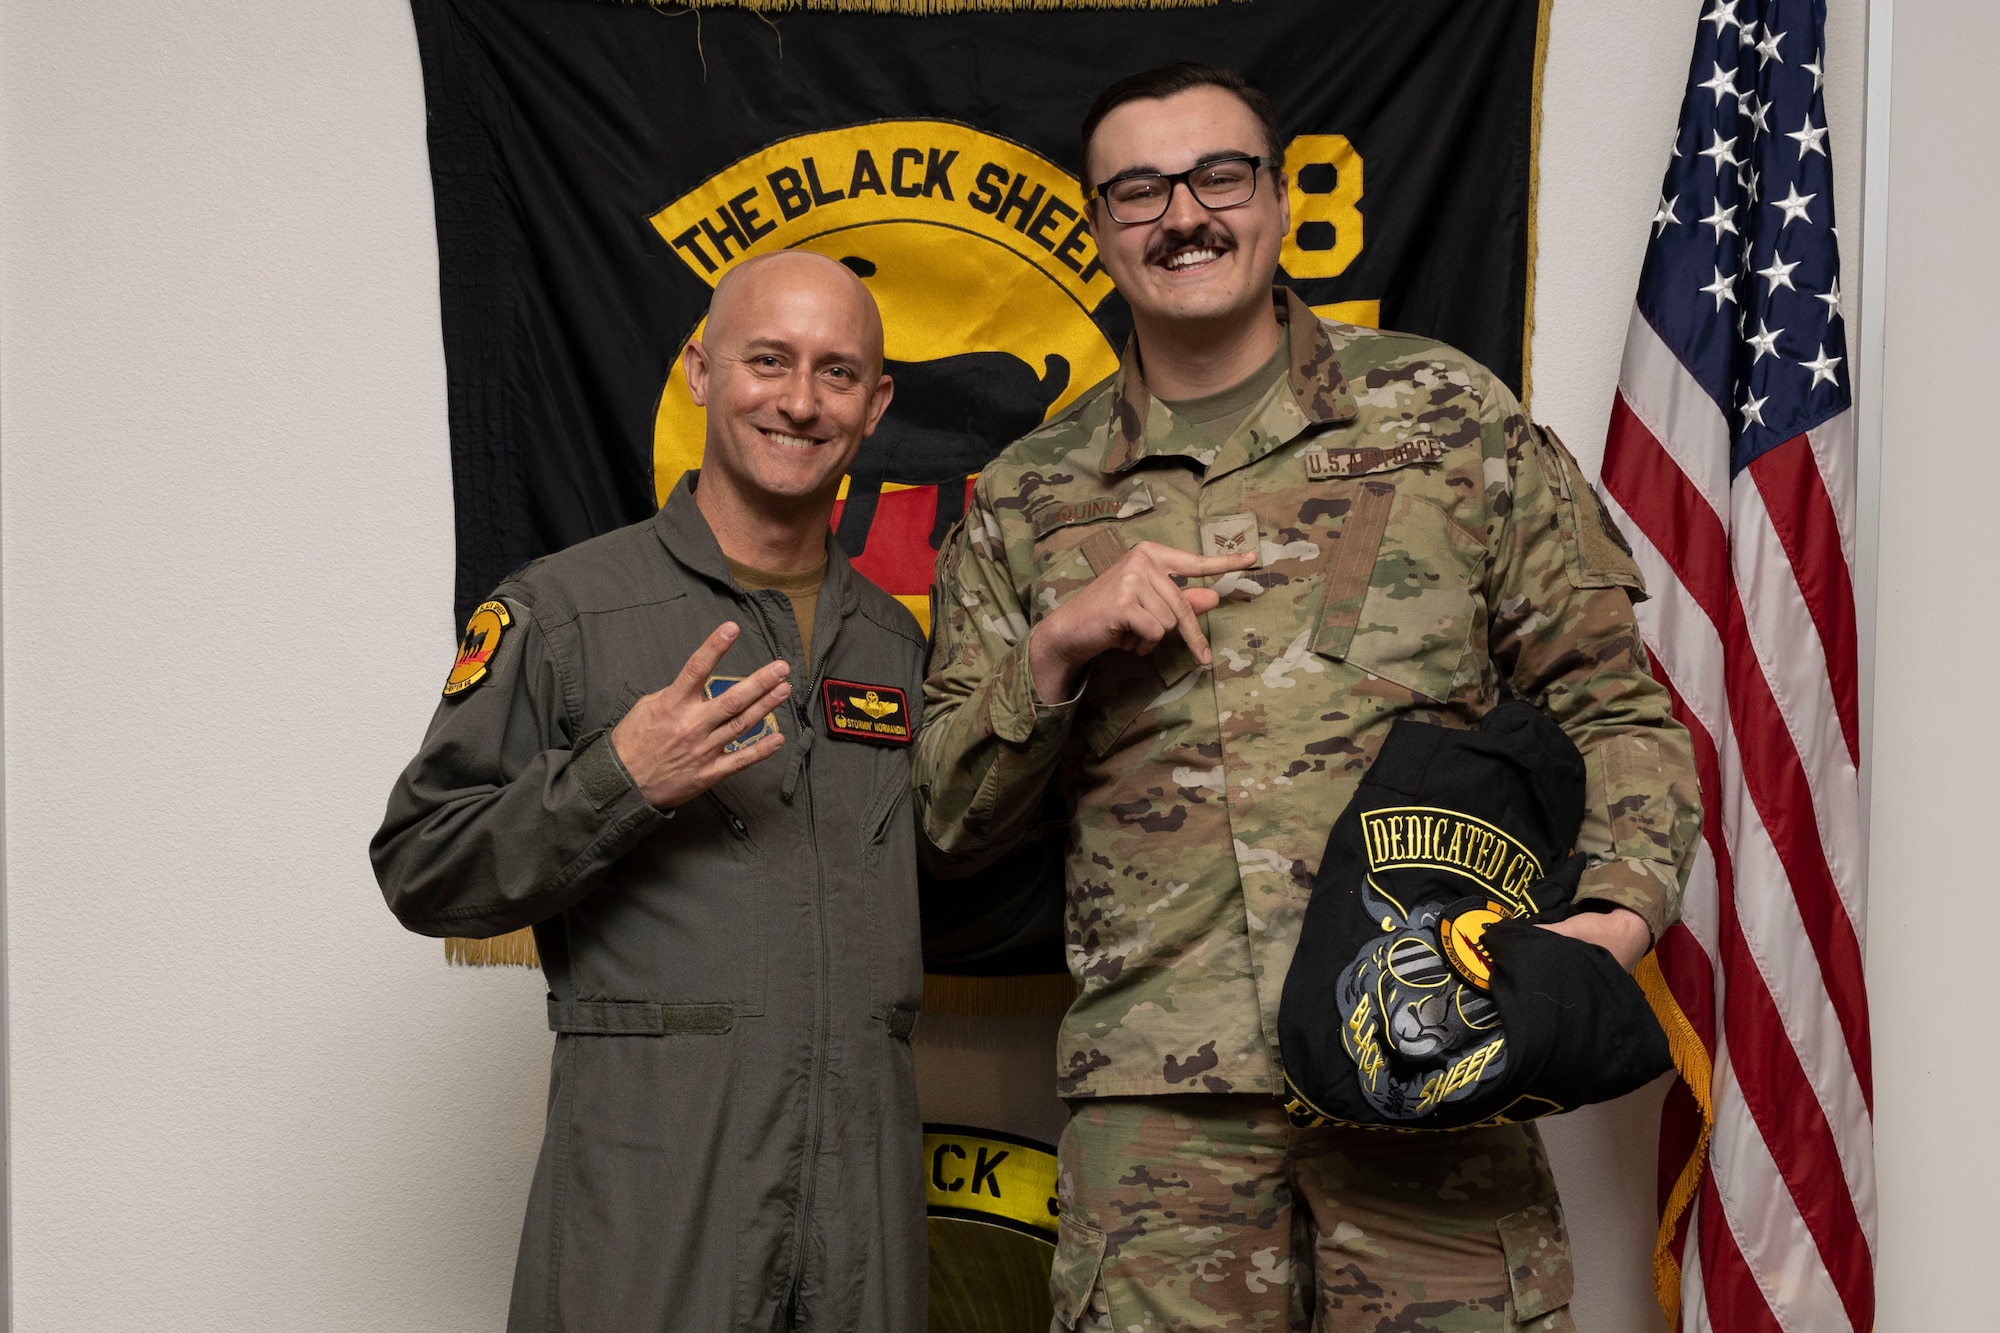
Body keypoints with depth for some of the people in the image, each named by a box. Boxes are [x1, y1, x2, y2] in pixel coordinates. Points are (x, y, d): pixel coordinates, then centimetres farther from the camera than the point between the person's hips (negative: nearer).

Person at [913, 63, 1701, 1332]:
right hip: (1157, 1093, 1)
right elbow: (953, 823, 12)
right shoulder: (1027, 502, 11)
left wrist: (1620, 908, -8)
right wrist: (1055, 646, -5)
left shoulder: (1444, 410, 9)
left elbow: (1610, 699, 9)